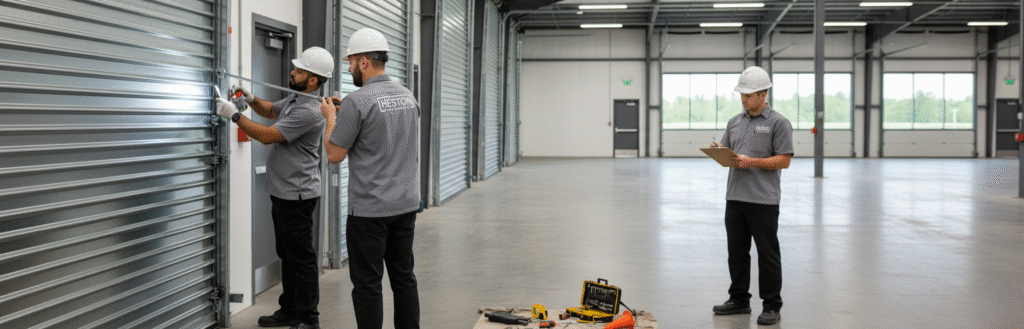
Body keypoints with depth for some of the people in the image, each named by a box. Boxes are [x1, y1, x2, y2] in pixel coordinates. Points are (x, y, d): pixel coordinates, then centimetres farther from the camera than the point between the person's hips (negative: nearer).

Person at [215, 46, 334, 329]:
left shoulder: (308, 111, -22)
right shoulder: (294, 100, 11)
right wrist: (250, 99, 10)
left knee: (302, 257, -5)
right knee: (287, 254, 17)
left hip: (297, 195, -11)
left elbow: (267, 136, -21)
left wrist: (234, 115, -14)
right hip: (282, 192, 11)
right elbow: (270, 111, 30)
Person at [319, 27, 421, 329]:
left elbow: (335, 154, -10)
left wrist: (330, 117, 5)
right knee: (403, 276, 14)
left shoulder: (356, 101, -15)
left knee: (367, 283, 1)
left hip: (369, 210, -7)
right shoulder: (408, 96, 8)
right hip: (406, 204, 7)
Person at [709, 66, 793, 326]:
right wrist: (717, 150, -4)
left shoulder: (778, 123, -4)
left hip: (763, 199, -6)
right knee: (737, 252, 12)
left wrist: (753, 162, -18)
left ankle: (772, 306, 8)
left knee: (767, 255, 0)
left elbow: (784, 160, -9)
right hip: (735, 197, 6)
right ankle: (739, 300, 23)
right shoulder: (735, 122, 15)